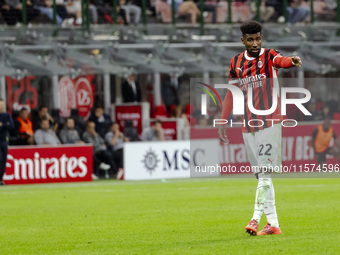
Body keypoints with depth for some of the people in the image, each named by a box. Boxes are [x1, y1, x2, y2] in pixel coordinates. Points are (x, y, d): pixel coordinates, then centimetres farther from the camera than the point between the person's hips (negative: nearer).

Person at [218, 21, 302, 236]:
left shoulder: (269, 56, -4)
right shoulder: (236, 62, 10)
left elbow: (280, 61, -28)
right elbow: (231, 92, 18)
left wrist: (292, 61, -51)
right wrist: (223, 121, 15)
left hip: (270, 122, -5)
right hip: (248, 125, 5)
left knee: (264, 172, -14)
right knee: (262, 176, 5)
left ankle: (256, 218, -14)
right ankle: (273, 224, 7)